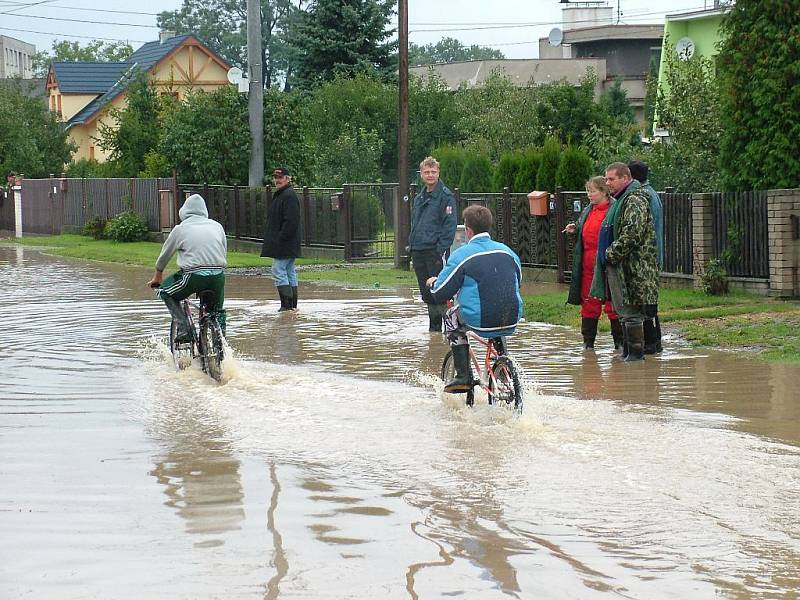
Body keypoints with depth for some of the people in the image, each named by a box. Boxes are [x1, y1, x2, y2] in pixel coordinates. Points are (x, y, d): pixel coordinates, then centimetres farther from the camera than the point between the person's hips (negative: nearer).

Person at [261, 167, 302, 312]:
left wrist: (281, 239, -22)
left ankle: (287, 304, -12)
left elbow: (290, 221, -22)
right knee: (290, 272, 11)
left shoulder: (289, 196, -15)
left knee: (279, 271, -11)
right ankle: (292, 304, 14)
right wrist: (273, 242, 19)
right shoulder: (280, 195, 19)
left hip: (284, 245, -11)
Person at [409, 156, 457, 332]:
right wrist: (412, 245, 14)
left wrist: (441, 250, -18)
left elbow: (450, 225, -12)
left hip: (436, 251, -8)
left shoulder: (445, 196, -6)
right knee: (427, 293, 11)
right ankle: (434, 327, 18)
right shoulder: (419, 198, 18)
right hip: (419, 251, 8)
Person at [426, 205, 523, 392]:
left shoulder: (462, 255, -7)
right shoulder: (507, 251, 8)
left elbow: (439, 295, -3)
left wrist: (433, 283, 21)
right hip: (511, 323, 5)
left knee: (452, 317, 26)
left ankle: (463, 376, 16)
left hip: (480, 321, -5)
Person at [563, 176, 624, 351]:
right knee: (589, 302, 10)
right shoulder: (587, 211, 15)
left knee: (613, 303, 1)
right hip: (588, 265, 7)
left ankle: (619, 341, 10)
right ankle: (588, 341, 16)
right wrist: (575, 230, 9)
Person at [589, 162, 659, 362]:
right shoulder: (622, 200, 20)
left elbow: (632, 233, -24)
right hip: (617, 265, 11)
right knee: (624, 310, 13)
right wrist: (609, 256, 18)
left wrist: (612, 254, -17)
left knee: (629, 311, -8)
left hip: (630, 267, -11)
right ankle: (627, 351, 18)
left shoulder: (635, 200, -14)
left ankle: (636, 352, -5)